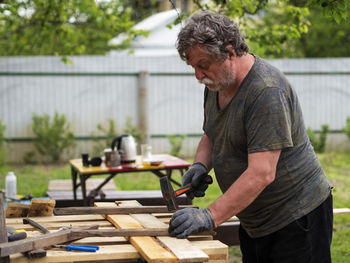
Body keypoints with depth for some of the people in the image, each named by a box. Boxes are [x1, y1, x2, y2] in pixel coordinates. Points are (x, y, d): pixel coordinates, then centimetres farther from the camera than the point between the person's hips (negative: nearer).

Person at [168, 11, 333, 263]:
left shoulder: (267, 91, -25)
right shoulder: (216, 83, 4)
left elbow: (262, 173, -31)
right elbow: (211, 136, 20)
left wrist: (210, 216, -34)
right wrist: (200, 165, -2)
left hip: (297, 216, -8)